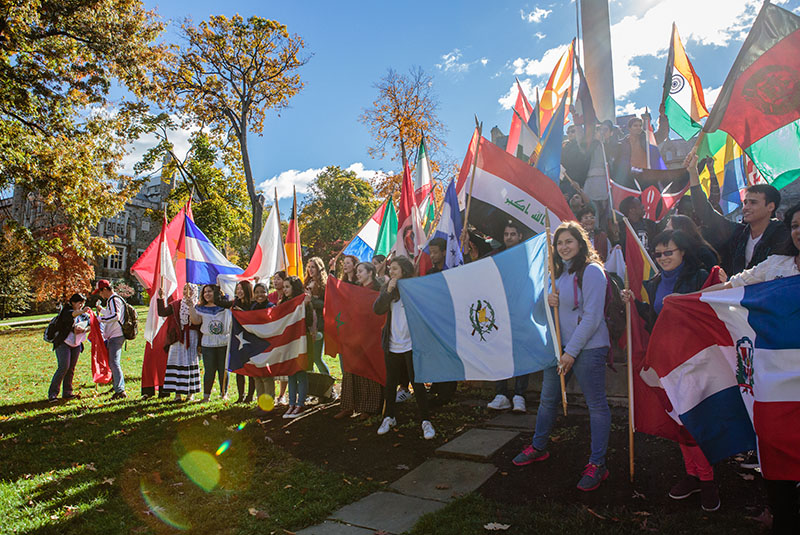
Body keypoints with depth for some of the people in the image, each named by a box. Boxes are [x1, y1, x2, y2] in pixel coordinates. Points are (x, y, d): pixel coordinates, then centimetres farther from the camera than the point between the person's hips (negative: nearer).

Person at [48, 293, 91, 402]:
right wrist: (81, 311, -54)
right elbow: (71, 314, -33)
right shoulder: (66, 311, -10)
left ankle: (67, 392, 14)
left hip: (76, 344, 6)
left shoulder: (85, 315, 10)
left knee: (71, 368, 6)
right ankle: (52, 393, -8)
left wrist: (83, 329, -13)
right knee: (63, 367, -15)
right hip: (63, 343, -6)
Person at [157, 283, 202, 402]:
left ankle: (190, 392, 9)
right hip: (178, 337, 3)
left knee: (191, 362, 0)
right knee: (177, 361, 2)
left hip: (191, 337, -3)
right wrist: (161, 298, -1)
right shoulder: (177, 304, 12)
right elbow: (163, 312, 6)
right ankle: (178, 393, 7)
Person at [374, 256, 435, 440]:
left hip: (411, 345, -4)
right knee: (390, 383, 16)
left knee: (418, 383, -1)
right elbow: (377, 309, -7)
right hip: (392, 345, 4)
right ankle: (389, 417, 33)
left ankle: (426, 421, 12)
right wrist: (388, 291, -17)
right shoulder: (387, 288, 5)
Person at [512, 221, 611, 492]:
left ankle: (597, 464, 14)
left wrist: (572, 351, -17)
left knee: (596, 404, 2)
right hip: (559, 345, 8)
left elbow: (592, 317, -17)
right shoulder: (560, 271, 13)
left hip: (588, 348, -8)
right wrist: (549, 302, -3)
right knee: (547, 399, 16)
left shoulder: (591, 271, -12)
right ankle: (538, 447, 32)